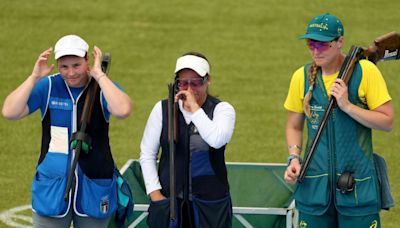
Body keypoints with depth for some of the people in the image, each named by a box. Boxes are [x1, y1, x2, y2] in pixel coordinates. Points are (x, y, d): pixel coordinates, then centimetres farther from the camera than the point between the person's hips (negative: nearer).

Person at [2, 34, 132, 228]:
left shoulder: (103, 88, -4)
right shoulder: (47, 86, -1)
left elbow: (122, 111, -26)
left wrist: (99, 74, -21)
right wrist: (34, 77, -15)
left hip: (94, 188, 0)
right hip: (51, 187, 0)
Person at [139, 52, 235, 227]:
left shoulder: (222, 109, -3)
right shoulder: (162, 109, 3)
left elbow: (217, 140, -24)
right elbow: (147, 154, 7)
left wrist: (194, 108, -19)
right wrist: (154, 192, -1)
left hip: (210, 204, -2)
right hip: (168, 199, 2)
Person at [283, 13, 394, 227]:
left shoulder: (365, 71, -6)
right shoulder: (302, 77, 4)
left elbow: (387, 122, -6)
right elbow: (294, 126, 14)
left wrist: (348, 106, -16)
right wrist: (293, 157, -3)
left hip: (357, 184, -3)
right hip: (314, 184, 3)